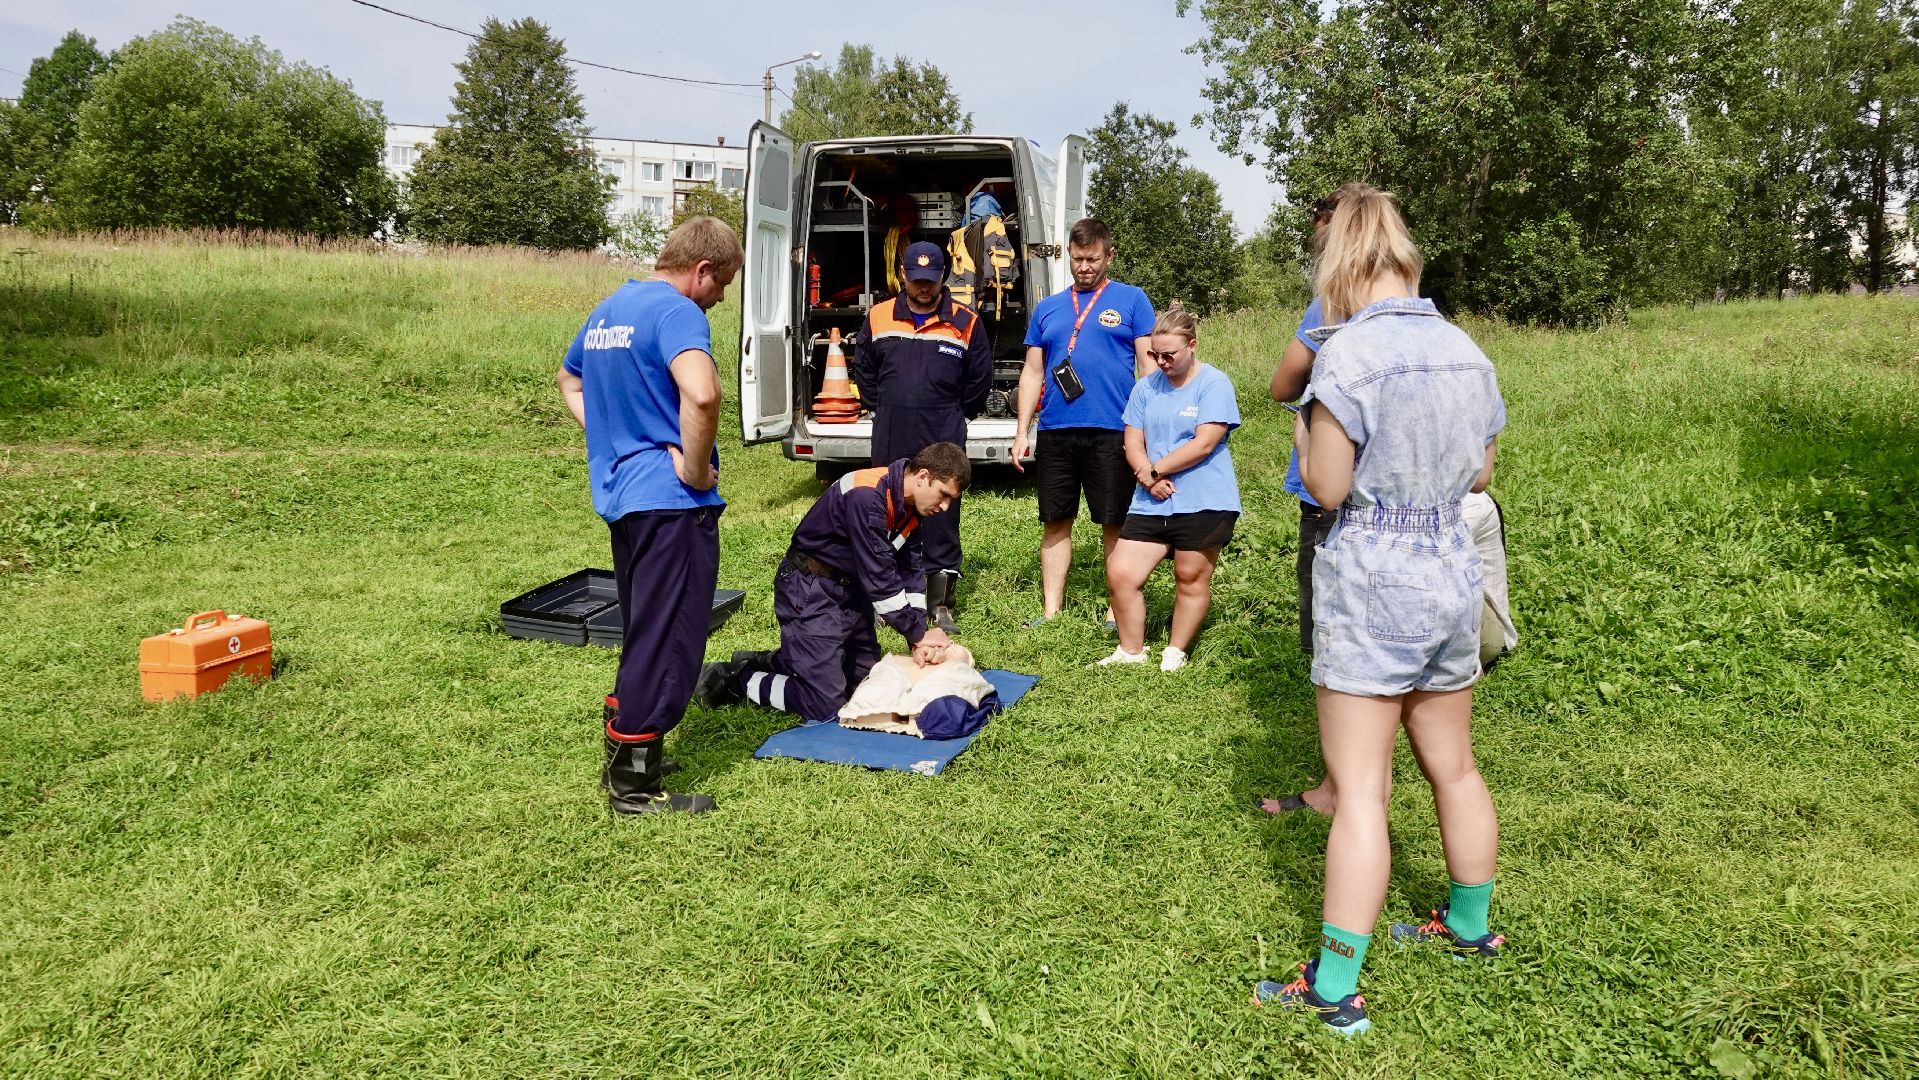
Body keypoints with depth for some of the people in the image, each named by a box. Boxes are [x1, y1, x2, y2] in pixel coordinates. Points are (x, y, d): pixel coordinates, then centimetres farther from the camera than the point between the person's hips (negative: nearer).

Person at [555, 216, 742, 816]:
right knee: (668, 641, 0)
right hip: (671, 501, -9)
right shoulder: (677, 312, -15)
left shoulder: (608, 309, 15)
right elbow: (701, 394, -35)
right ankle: (634, 786, 8)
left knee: (643, 633, 21)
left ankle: (625, 757, 31)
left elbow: (569, 379, 32)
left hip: (620, 493, 9)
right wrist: (696, 468, -19)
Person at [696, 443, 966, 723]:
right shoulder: (866, 497, -30)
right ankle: (734, 679, 6)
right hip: (811, 592, -9)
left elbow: (911, 573, -1)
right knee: (825, 705, -12)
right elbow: (878, 576, -28)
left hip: (851, 589, 9)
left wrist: (919, 641, -11)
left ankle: (768, 662, 28)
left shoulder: (914, 505, -1)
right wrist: (919, 633, -18)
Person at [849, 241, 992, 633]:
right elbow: (863, 369, 20)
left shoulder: (965, 322, 0)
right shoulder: (878, 318, 6)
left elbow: (980, 378, 10)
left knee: (942, 518, -1)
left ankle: (941, 604, 6)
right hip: (890, 439, 2)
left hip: (943, 438, -2)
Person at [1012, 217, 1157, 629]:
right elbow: (1032, 372, 15)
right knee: (1055, 522, 7)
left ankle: (1118, 611, 11)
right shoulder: (1047, 308, 15)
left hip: (1111, 431, -3)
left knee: (1115, 523, 1)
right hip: (1055, 430, 4)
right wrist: (1022, 432, 8)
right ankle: (1051, 611, 15)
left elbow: (1149, 366, 2)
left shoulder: (1132, 300, 5)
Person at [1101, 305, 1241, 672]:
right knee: (1120, 575, -1)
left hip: (1203, 503, -5)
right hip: (1151, 503, 5)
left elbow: (1204, 443, -14)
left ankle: (1175, 653, 22)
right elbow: (1133, 444, 10)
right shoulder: (1146, 387, 12)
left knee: (1191, 579, 4)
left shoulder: (1214, 384, -5)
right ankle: (1131, 652, 16)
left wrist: (1156, 469, -8)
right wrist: (1148, 478, -10)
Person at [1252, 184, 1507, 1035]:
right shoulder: (1465, 350, 5)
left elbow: (1326, 486, -15)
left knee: (1360, 788, -4)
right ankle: (1470, 926, 39)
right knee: (1452, 766, 21)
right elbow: (1480, 472, 14)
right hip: (1453, 576, 7)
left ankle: (1334, 990, 2)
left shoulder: (1351, 351, -16)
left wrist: (1306, 437, 4)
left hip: (1371, 583, -7)